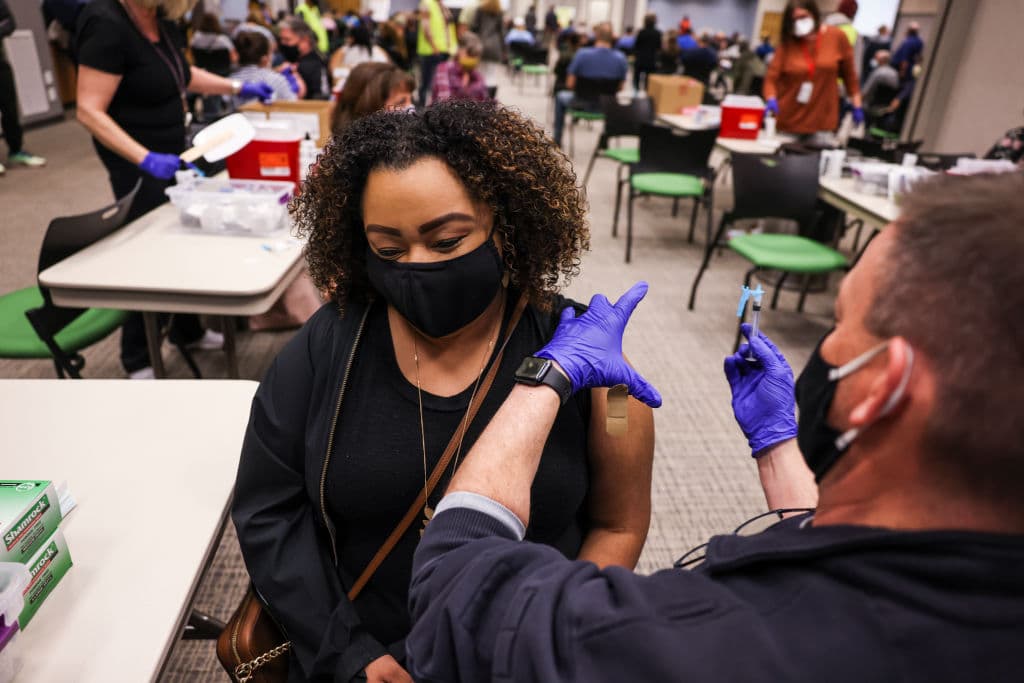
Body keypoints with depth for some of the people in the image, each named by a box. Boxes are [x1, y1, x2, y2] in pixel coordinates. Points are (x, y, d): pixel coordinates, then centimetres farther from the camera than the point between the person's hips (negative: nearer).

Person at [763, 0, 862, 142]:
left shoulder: (837, 37, 0)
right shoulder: (787, 43, -1)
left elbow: (849, 74, 7)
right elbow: (771, 77, -6)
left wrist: (857, 106, 7)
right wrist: (771, 100, -26)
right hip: (786, 121, 0)